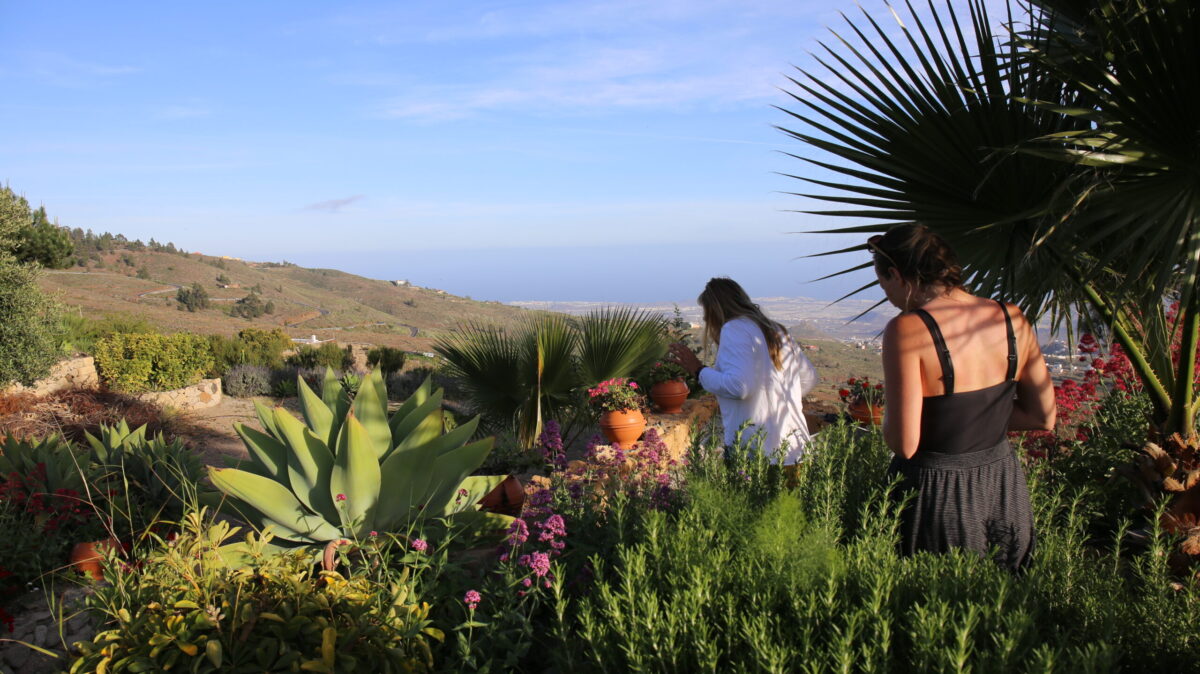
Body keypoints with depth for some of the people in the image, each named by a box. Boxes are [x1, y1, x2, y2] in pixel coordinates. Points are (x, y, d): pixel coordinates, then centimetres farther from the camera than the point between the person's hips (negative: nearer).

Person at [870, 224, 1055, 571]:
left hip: (935, 497, -5)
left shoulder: (907, 330, -20)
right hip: (1004, 488, 6)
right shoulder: (1012, 318, -2)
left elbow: (904, 444, -21)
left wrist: (888, 414, -1)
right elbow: (1044, 417, 6)